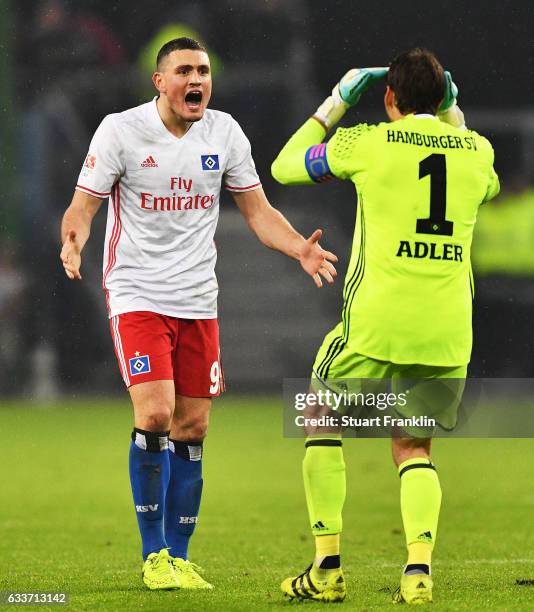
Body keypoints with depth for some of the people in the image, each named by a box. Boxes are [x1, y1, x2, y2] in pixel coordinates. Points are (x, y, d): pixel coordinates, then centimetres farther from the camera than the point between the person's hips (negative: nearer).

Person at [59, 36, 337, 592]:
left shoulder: (224, 133, 4)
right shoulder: (120, 130, -7)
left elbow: (257, 210, 10)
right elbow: (82, 206, -6)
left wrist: (299, 248, -8)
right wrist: (73, 241, -28)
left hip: (197, 301, 4)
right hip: (137, 296, -4)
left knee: (192, 428, 4)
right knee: (155, 414, -18)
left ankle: (178, 558, 14)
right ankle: (153, 555, -5)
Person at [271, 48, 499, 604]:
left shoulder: (366, 143, -3)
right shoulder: (476, 151, 7)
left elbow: (283, 168, 13)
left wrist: (335, 105, 18)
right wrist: (454, 118, 30)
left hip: (376, 323, -3)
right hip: (447, 330, 3)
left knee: (323, 424, 15)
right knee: (414, 449, 14)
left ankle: (327, 569, 9)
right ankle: (419, 568, -7)